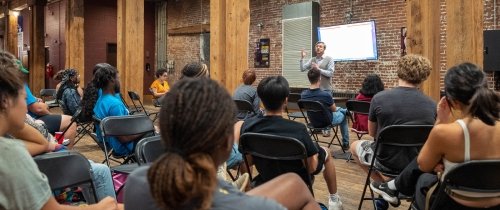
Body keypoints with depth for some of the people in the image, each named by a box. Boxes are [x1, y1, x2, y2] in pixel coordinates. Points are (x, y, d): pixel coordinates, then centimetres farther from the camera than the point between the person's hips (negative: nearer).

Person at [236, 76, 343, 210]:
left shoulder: (247, 126, -24)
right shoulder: (298, 130, -35)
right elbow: (312, 167, -23)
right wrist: (314, 152, -1)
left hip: (266, 175, 3)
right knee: (325, 154, 26)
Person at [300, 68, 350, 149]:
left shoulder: (303, 94, -17)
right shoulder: (326, 95, -32)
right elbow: (334, 109, -11)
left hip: (314, 122, 6)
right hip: (327, 122, -6)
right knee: (344, 113, 28)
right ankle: (345, 143, 33)